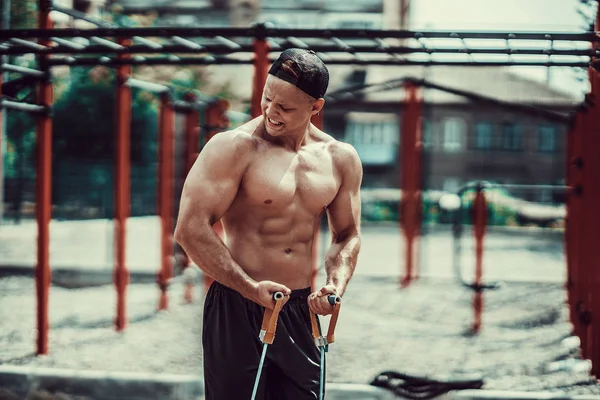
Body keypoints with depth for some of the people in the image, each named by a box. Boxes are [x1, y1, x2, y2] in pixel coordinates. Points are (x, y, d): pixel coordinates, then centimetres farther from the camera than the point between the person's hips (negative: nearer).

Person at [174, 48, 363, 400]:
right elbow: (190, 229, -15)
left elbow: (347, 236, 17)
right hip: (237, 310, -5)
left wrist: (336, 285, -3)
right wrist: (251, 289, -17)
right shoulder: (234, 148, -11)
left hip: (300, 313, 5)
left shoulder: (341, 159, 7)